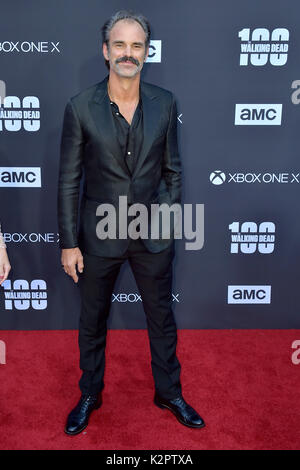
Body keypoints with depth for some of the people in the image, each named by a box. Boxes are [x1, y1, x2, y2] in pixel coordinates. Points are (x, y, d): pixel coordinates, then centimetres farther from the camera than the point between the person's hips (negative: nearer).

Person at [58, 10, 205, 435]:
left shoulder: (165, 103, -2)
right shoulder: (81, 107, -8)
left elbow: (172, 169, 5)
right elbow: (69, 180, -5)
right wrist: (69, 243, -5)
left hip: (153, 235, 2)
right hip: (100, 234, -1)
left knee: (162, 317, 16)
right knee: (92, 320, 16)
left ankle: (169, 392, 40)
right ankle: (90, 395, 41)